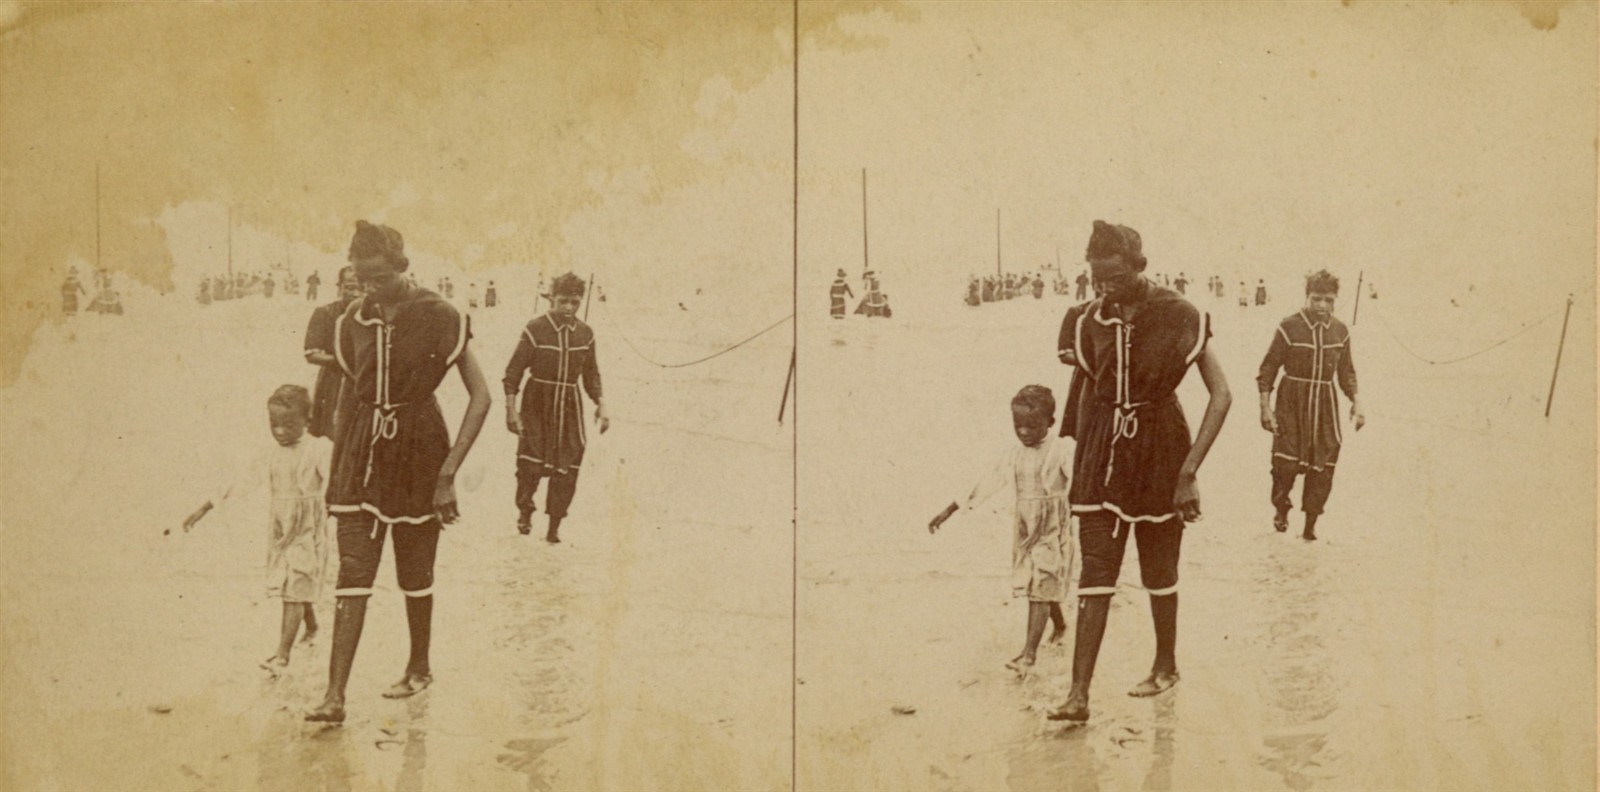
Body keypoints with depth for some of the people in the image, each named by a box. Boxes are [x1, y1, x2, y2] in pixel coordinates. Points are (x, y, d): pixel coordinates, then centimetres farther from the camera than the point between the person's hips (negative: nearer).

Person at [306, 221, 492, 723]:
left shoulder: (438, 319, -10)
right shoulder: (353, 323, 4)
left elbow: (480, 397, -10)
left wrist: (449, 471, -14)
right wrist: (338, 456, 12)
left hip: (417, 453, -3)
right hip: (363, 454, 3)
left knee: (414, 574, 11)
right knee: (352, 574, -5)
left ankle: (419, 668, 33)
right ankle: (335, 695, -7)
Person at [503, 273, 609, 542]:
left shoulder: (585, 334, 4)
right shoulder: (535, 330, -8)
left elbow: (591, 375, 16)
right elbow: (514, 371, -5)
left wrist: (600, 404, 6)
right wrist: (511, 409, -10)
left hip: (570, 404, 3)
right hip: (537, 401, -3)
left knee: (567, 469, -1)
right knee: (531, 460, -13)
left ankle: (554, 527, 11)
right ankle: (524, 511, 14)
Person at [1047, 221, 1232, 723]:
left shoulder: (1180, 318, -12)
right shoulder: (1092, 323, 1)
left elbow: (1221, 395, -12)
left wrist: (1190, 469, -17)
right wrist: (1080, 465, 10)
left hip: (1159, 448, -3)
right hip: (1104, 451, 3)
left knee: (1159, 569, 12)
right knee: (1095, 572, -4)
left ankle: (1166, 665, 34)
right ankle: (1079, 692, -6)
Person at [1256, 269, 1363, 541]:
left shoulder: (1340, 331, 3)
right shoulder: (1289, 327, -9)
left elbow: (1346, 372, 15)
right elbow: (1268, 369, -5)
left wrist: (1356, 401, 4)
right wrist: (1265, 407, -9)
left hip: (1326, 405, 4)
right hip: (1292, 403, -3)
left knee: (1323, 468, 2)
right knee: (1286, 461, -13)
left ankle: (1310, 527, 16)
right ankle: (1281, 509, 17)